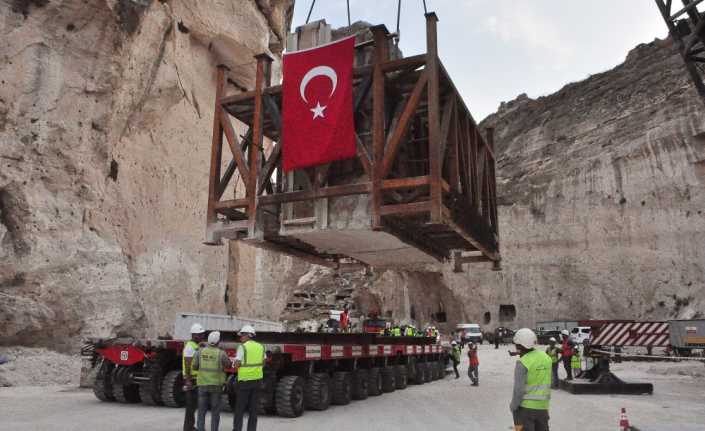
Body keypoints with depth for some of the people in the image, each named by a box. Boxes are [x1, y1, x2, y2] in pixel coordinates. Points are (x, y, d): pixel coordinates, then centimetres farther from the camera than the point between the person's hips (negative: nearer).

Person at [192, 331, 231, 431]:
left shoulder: (200, 352, -4)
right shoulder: (221, 353, -12)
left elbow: (194, 367, 5)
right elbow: (228, 365, 5)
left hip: (203, 384, 2)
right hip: (216, 385, -2)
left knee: (202, 410, 11)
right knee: (215, 411, 7)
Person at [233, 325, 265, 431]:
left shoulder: (242, 347, -10)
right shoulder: (260, 347, 7)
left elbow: (237, 365, -12)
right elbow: (263, 363, 14)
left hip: (245, 380, -5)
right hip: (257, 379, 5)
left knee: (240, 408, 6)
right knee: (253, 408, 11)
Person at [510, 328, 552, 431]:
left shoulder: (522, 363, -19)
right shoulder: (546, 357, -1)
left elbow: (519, 389, -16)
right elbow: (548, 384, 4)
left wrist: (513, 406, -6)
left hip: (525, 407, -5)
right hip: (543, 407, 6)